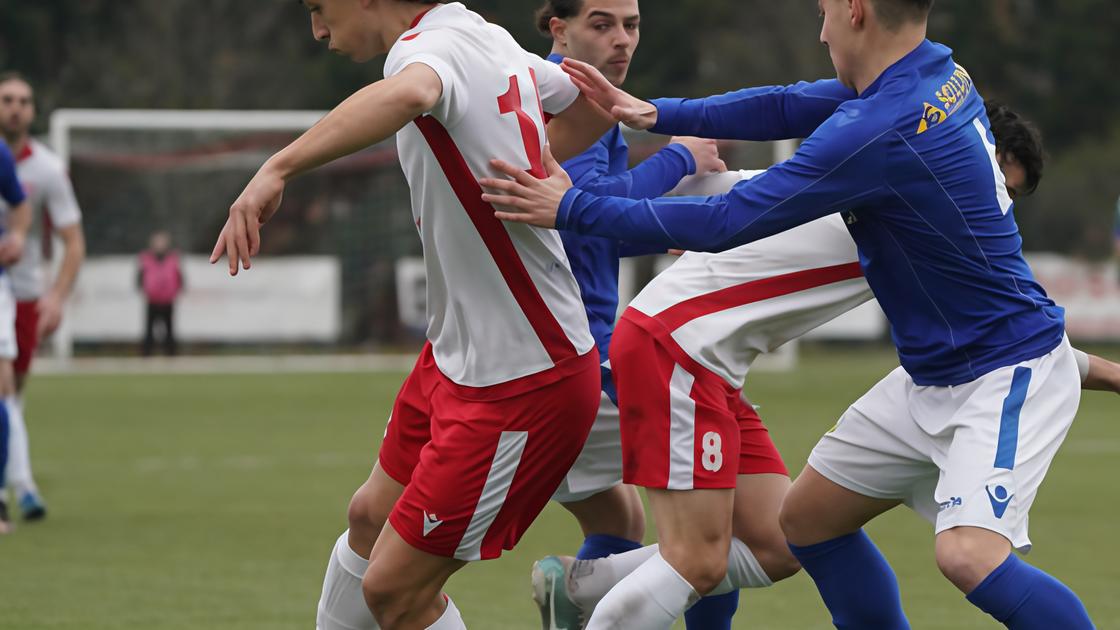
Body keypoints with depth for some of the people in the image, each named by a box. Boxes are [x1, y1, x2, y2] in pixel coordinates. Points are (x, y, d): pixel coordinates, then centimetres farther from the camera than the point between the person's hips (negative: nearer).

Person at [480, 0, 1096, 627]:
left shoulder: (879, 129, -27)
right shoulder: (942, 73, 0)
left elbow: (725, 222, -20)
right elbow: (794, 108, 16)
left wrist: (573, 209, -12)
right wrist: (659, 113, 12)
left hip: (1011, 372, -10)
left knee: (968, 553, -31)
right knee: (808, 518, 13)